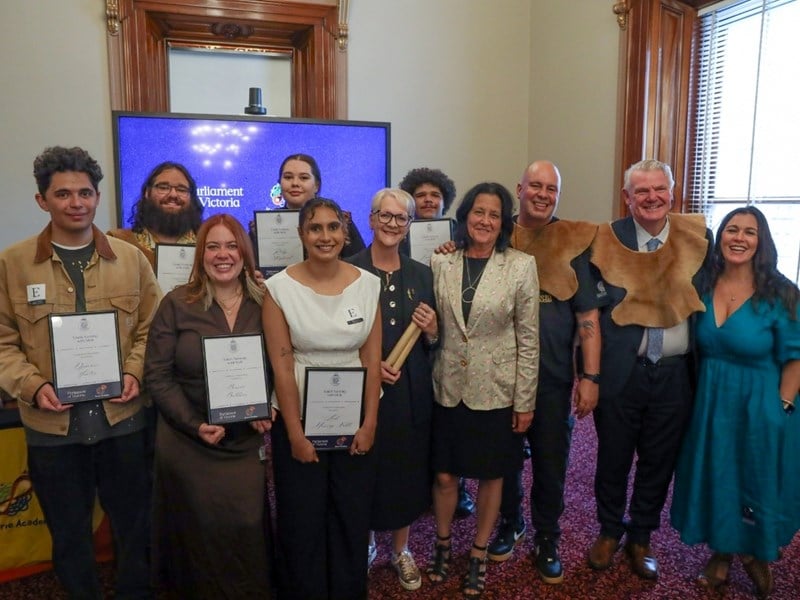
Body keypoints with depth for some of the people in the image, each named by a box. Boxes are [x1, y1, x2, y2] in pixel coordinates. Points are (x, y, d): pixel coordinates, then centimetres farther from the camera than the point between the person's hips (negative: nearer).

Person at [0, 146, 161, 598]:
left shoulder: (130, 258, 1)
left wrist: (135, 373, -10)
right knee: (69, 533, 18)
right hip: (52, 425, 0)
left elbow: (150, 327, 5)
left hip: (122, 417, 1)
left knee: (135, 524, 16)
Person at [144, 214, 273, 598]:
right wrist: (195, 424, -17)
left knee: (248, 533, 11)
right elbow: (156, 375, -8)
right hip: (188, 445, -1)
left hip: (247, 446, 2)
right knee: (198, 535, 13)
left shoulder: (263, 305, -1)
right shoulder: (177, 304, -7)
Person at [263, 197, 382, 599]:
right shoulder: (280, 287, -11)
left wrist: (370, 423, -4)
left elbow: (372, 359, -1)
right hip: (300, 418, -2)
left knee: (352, 518, 15)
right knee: (302, 521, 13)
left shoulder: (368, 284, -4)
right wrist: (295, 433, -10)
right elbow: (281, 365, -10)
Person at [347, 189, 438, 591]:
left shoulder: (421, 274, 5)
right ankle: (366, 540, 35)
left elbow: (433, 344, 9)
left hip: (411, 391, 3)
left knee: (408, 467, 13)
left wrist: (431, 331, -12)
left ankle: (402, 550, 35)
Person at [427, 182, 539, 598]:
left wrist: (525, 401, -5)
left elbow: (528, 338, -6)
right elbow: (433, 326, 8)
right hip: (447, 387, 2)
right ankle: (442, 544, 39)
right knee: (444, 475, 12)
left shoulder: (521, 266, -8)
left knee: (490, 476, 14)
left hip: (496, 390, -1)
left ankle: (478, 554, 36)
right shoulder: (440, 262, -2)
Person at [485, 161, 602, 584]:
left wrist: (590, 377, -8)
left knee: (551, 462, 11)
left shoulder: (573, 243, -1)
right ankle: (509, 524, 39)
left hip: (553, 378, -1)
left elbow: (588, 318, -2)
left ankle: (546, 540, 32)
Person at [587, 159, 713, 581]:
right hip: (620, 371, -1)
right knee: (613, 459, 13)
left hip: (675, 373, 2)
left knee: (659, 462, 15)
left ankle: (640, 538, 36)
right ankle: (609, 532, 37)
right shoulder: (608, 240, -5)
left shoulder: (698, 236, 1)